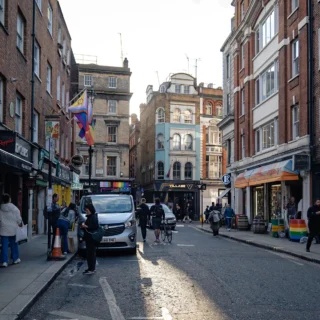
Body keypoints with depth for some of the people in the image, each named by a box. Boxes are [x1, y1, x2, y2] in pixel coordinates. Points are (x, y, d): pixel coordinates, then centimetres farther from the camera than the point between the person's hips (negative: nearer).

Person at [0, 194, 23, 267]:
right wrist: (20, 224, 18)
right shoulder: (15, 209, -8)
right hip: (13, 230, 0)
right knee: (13, 244, 15)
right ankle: (16, 259, 24)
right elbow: (18, 219, -1)